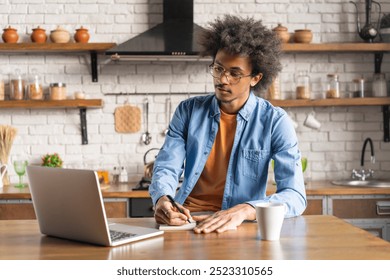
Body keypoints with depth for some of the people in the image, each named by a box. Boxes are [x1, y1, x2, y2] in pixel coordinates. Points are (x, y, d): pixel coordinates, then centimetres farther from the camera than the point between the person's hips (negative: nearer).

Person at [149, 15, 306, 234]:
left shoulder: (275, 122, -5)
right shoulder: (188, 111, 5)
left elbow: (295, 197, -13)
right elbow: (166, 168, 0)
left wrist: (243, 211, -32)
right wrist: (162, 199, -25)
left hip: (241, 226, -3)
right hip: (185, 221, 3)